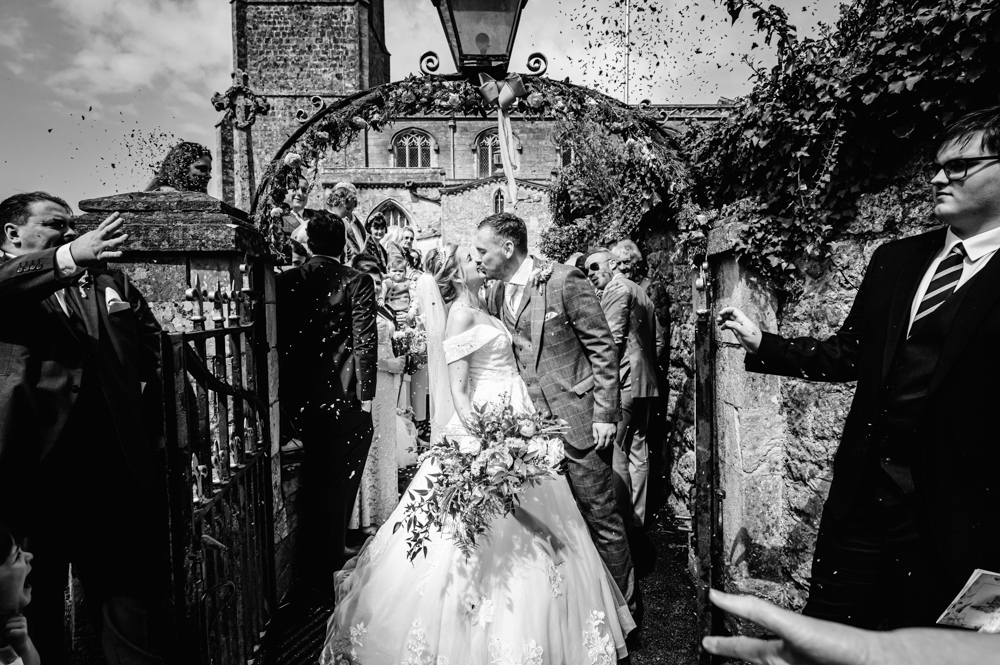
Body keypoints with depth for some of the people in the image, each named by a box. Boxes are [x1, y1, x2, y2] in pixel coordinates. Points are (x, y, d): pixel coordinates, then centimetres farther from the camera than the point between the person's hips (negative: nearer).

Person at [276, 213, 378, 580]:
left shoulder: (284, 281, 2)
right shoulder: (357, 282, -9)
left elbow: (277, 338, 4)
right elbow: (364, 342, -14)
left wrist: (285, 390, 13)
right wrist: (366, 396, -9)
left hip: (298, 398, 5)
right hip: (343, 398, -4)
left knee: (313, 478, 21)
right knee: (339, 481, 12)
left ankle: (312, 558, 38)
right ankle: (329, 557, 26)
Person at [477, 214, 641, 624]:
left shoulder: (564, 281, -11)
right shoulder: (494, 294, 8)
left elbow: (603, 346, -9)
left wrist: (605, 414, -11)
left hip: (577, 418, -6)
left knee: (600, 517, 7)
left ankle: (624, 607, 29)